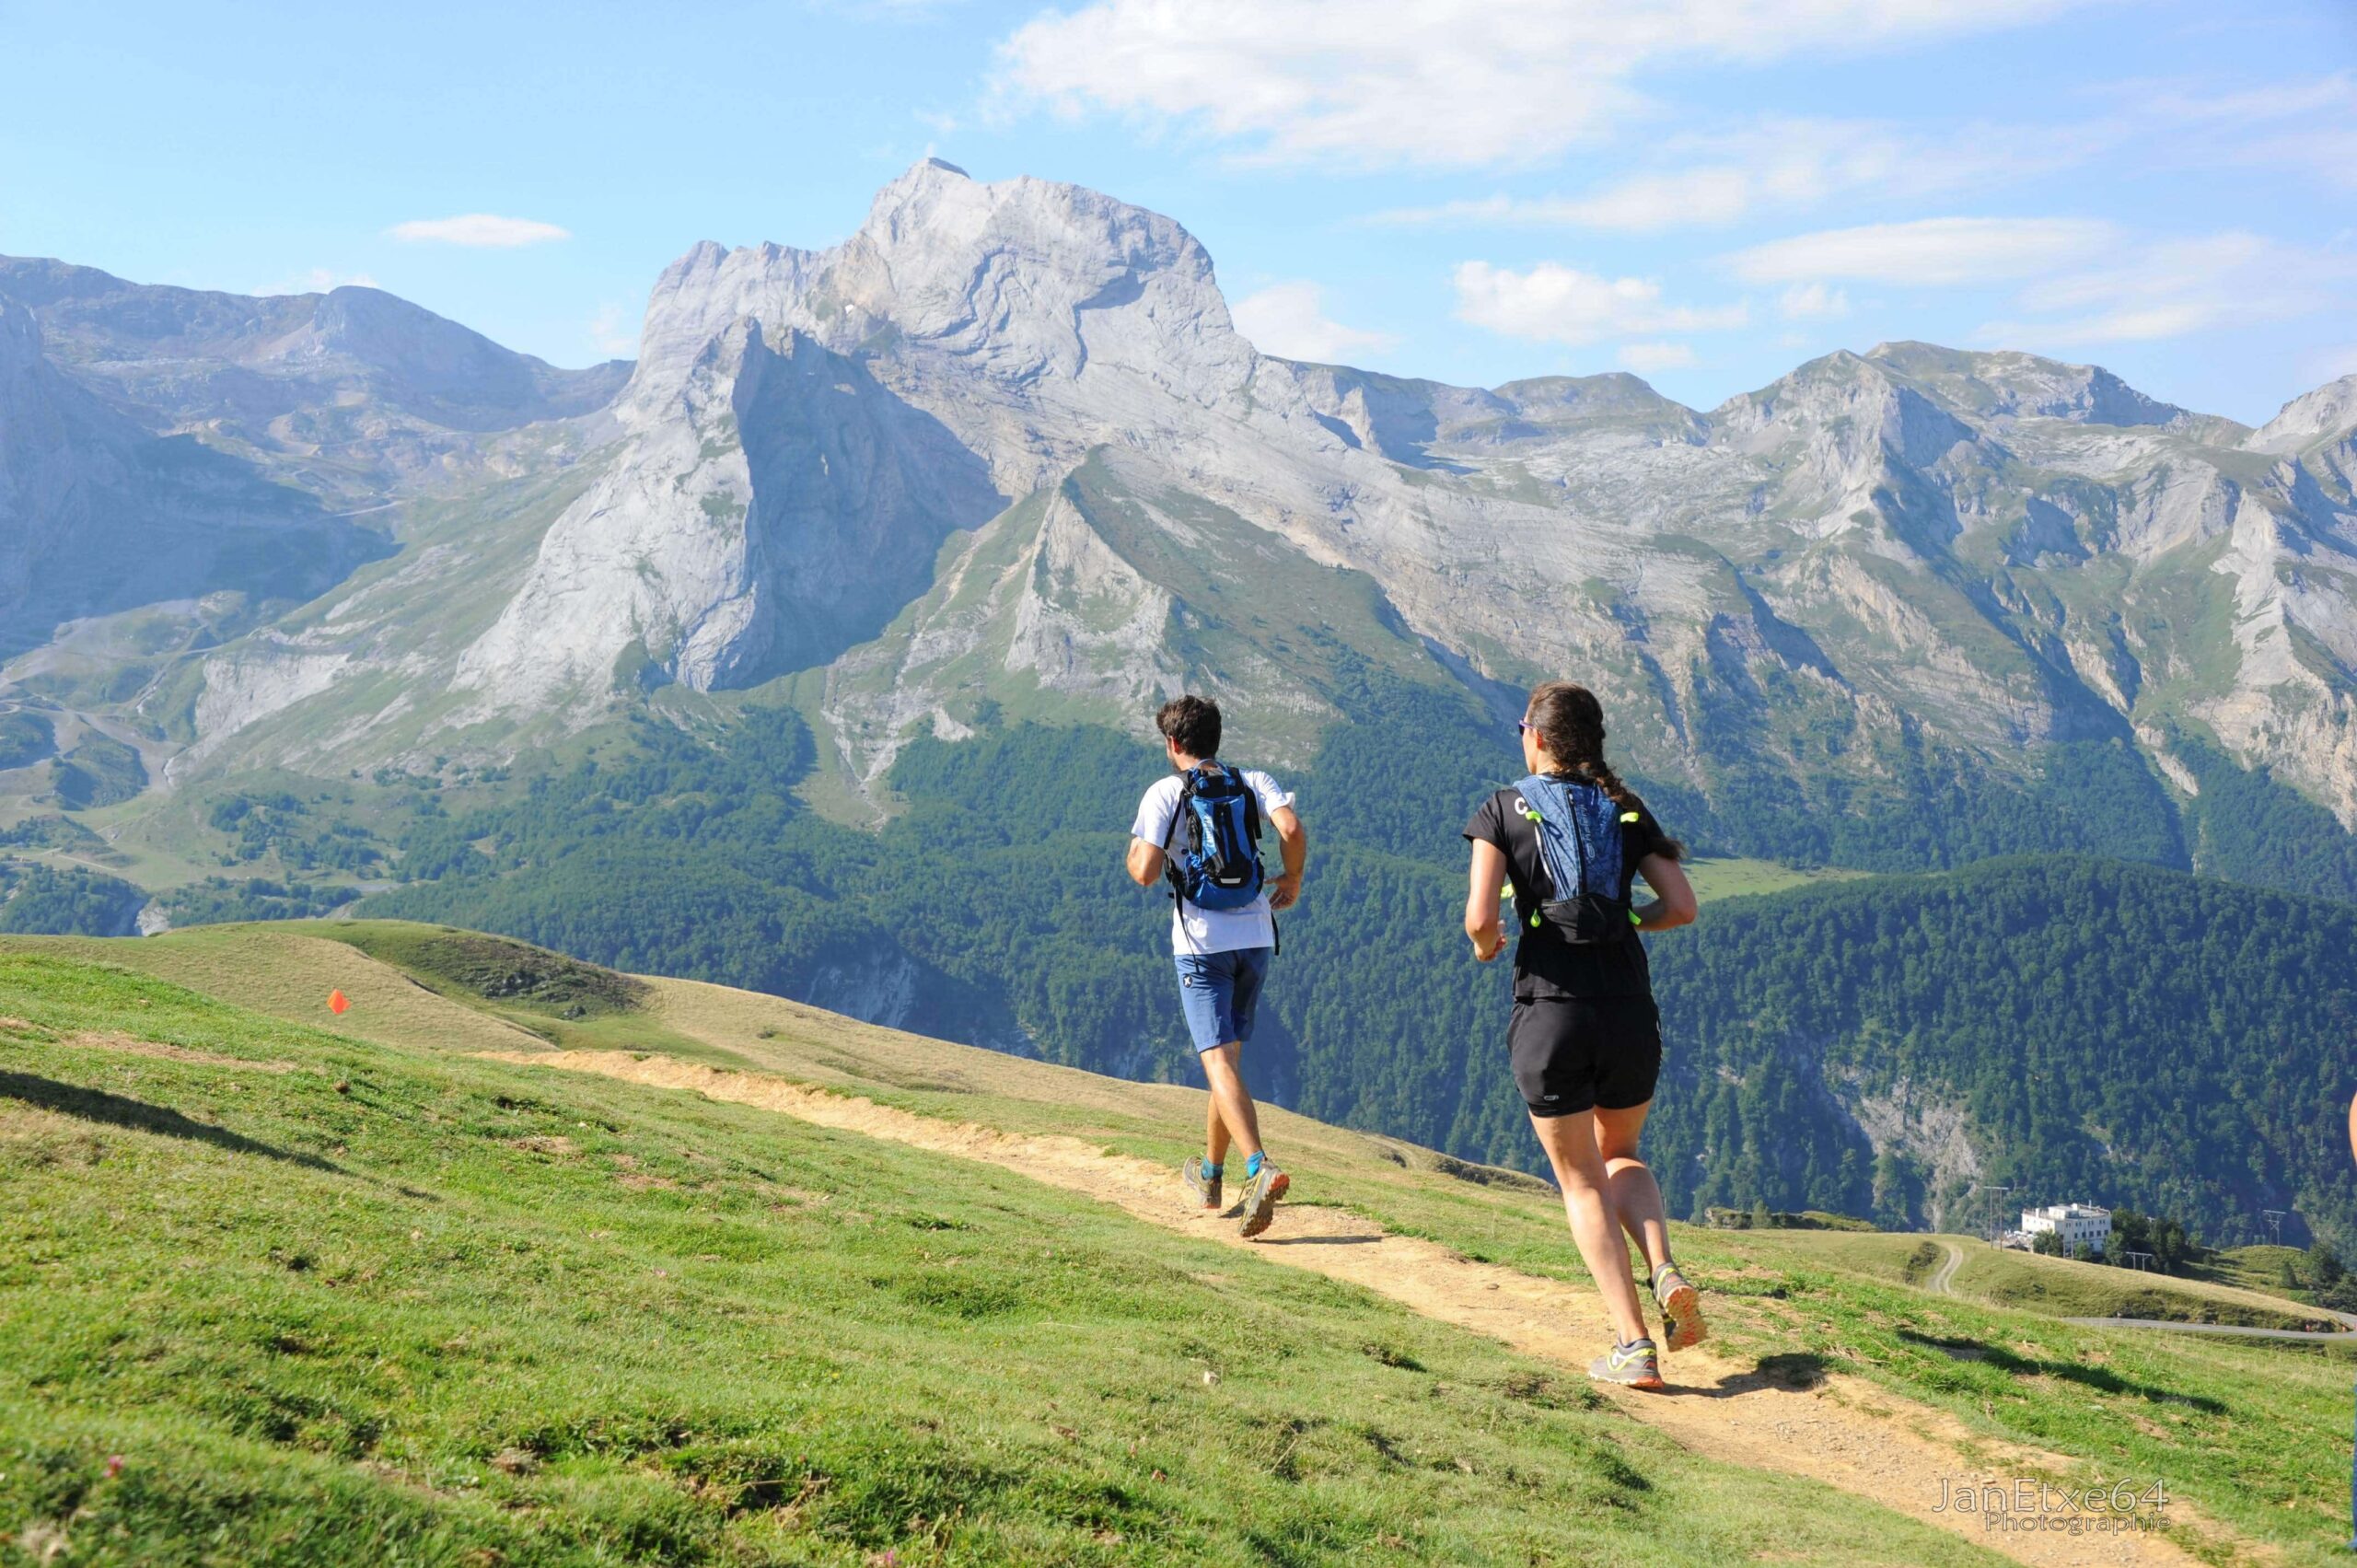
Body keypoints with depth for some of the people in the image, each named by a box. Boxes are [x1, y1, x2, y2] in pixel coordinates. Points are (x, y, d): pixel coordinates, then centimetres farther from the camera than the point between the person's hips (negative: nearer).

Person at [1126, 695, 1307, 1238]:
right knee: (1229, 1053, 18)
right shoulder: (1254, 781, 7)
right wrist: (1292, 880, 6)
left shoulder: (1165, 793, -3)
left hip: (1201, 943, -4)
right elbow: (1292, 831, -11)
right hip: (1256, 939, 4)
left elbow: (1145, 872, -13)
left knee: (1219, 1060, -10)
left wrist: (1134, 852, 10)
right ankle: (1210, 1174, 30)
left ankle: (1259, 1169, -30)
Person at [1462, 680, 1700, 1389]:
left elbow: (1479, 918, -12)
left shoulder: (1505, 811, -1)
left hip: (1550, 1016, -3)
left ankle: (1633, 1345, 3)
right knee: (1620, 1157, 26)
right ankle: (1667, 1274, 0)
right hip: (1630, 1011, 3)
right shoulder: (1626, 811, 9)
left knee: (1582, 1183, 11)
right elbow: (1683, 906, 2)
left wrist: (1485, 946, 10)